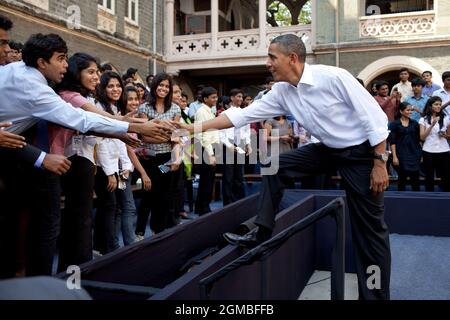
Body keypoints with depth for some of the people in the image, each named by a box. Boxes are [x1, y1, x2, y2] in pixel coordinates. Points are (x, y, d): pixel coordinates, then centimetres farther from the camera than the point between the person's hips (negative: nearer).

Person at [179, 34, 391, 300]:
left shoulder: (333, 77, -24)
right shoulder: (281, 92, -6)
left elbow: (374, 116, -20)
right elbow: (243, 114, -4)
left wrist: (380, 162, -20)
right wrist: (198, 127, -7)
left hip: (361, 150, -6)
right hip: (328, 148, 6)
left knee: (369, 227, -1)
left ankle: (375, 294, 12)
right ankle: (263, 233, 5)